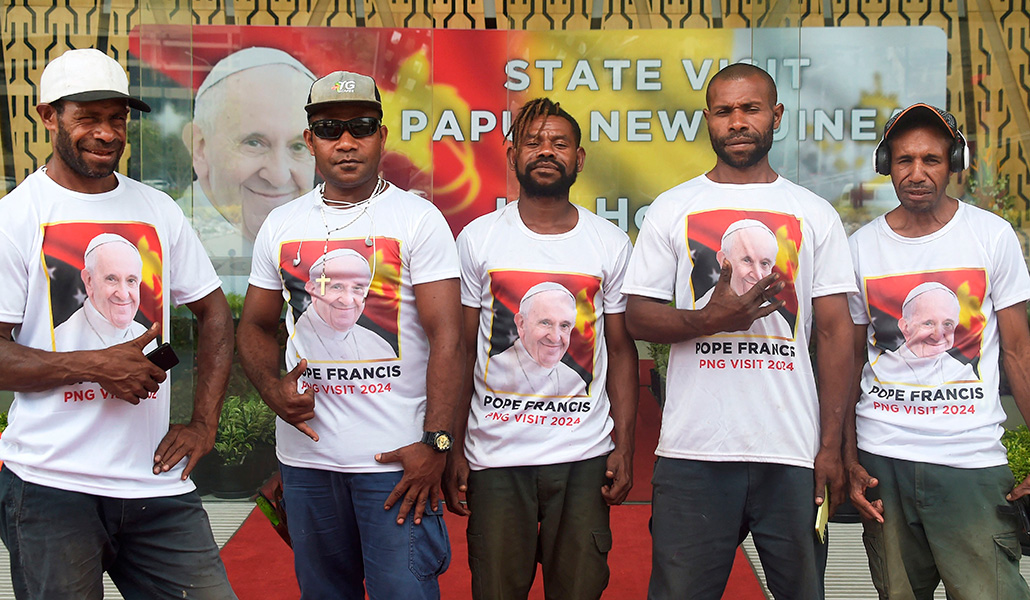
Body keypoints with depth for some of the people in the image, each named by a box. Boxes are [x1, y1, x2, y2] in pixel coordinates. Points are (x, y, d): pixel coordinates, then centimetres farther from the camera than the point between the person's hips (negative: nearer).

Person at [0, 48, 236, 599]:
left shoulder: (158, 211, 11)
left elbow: (214, 312, 17)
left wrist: (203, 423, 7)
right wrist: (93, 365, -16)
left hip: (157, 481, 4)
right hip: (51, 485, -4)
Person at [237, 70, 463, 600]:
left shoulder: (418, 219, -4)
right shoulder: (280, 226, 10)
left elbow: (446, 337, -9)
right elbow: (255, 326, 17)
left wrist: (435, 442, -16)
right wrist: (272, 388, -4)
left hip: (397, 456, -4)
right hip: (306, 452, 4)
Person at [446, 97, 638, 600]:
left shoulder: (611, 243, 3)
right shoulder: (477, 239, 1)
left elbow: (621, 350, 6)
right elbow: (461, 350, 3)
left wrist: (624, 446, -1)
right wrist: (452, 449, -2)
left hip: (585, 458, 1)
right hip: (494, 456, 0)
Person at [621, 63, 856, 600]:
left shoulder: (815, 214, 8)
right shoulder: (671, 209, 8)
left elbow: (834, 333, 5)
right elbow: (638, 317, 5)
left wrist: (832, 446, -2)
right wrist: (707, 320, -15)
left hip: (792, 453, 1)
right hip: (693, 451, 0)